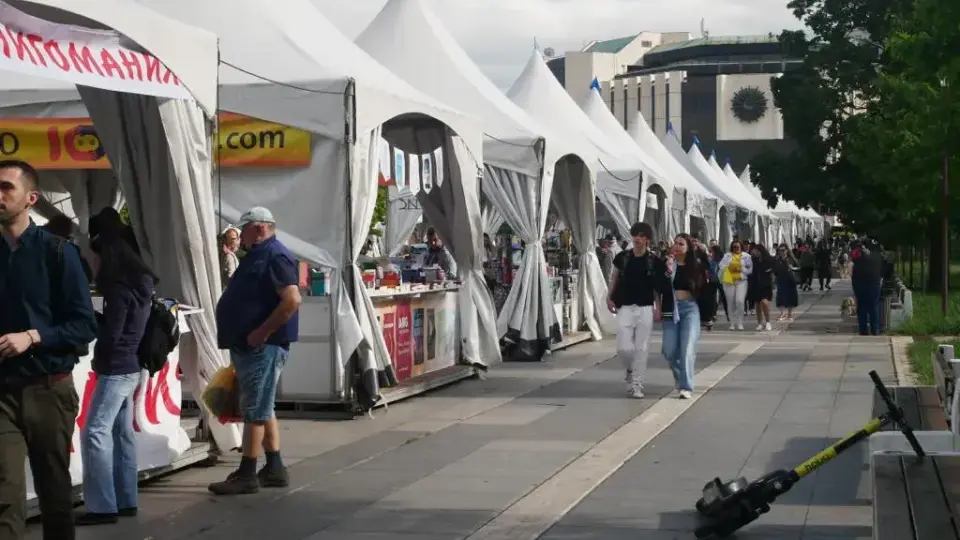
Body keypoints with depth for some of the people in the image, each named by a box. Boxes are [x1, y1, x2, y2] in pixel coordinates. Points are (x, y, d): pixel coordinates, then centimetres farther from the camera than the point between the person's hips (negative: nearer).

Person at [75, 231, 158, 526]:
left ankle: (102, 505, -12)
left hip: (116, 369, -10)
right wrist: (96, 321, 4)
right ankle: (126, 500, 14)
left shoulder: (119, 290, -16)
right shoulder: (138, 286, 12)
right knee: (122, 434, 11)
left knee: (95, 433, -10)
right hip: (129, 367, 10)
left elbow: (109, 334, -17)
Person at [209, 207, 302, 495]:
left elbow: (292, 299, -26)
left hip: (262, 347, -11)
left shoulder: (275, 256, -14)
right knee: (262, 408, 14)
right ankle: (274, 469, 20)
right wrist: (244, 338, 17)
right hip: (247, 347, 11)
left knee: (255, 410, -6)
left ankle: (247, 475, -3)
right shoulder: (256, 256, 18)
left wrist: (262, 333, -24)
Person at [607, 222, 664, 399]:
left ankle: (637, 384, 9)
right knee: (623, 348, -5)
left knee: (641, 349, 0)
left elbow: (657, 287, 4)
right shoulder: (623, 258, 1)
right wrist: (609, 297, -2)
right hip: (625, 307, 1)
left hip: (645, 308, -1)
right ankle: (631, 370, 26)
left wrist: (658, 308, -3)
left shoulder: (654, 261, -1)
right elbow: (614, 279, 10)